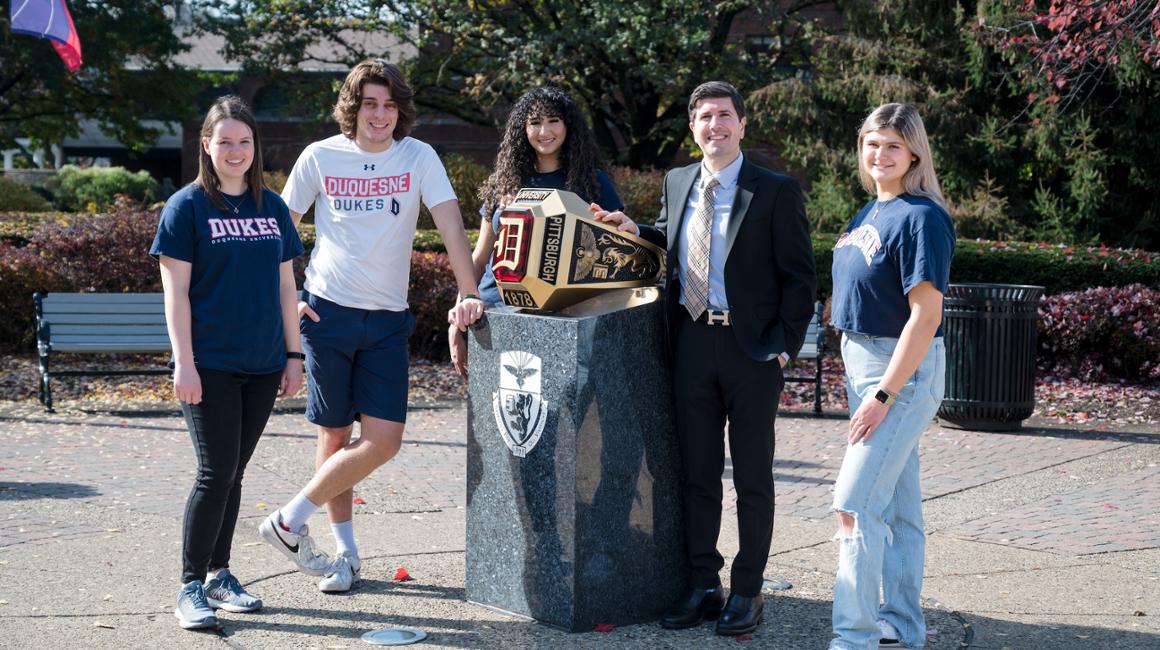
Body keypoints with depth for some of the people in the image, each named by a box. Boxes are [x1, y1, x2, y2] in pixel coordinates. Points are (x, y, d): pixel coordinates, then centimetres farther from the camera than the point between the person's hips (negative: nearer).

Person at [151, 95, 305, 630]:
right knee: (216, 472, -9)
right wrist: (184, 362, -13)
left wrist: (293, 355, 10)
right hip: (209, 365, -4)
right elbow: (175, 290, -7)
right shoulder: (187, 206, -3)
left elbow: (285, 287, 14)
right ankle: (191, 586, 2)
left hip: (262, 365, 5)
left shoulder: (272, 208, 11)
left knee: (233, 473, 11)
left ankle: (219, 574, 22)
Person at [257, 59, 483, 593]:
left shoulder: (419, 157, -1)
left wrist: (468, 293, -20)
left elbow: (451, 227, -8)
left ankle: (290, 520, 8)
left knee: (383, 441, -7)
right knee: (335, 434, 4)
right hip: (329, 311, -1)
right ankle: (345, 548, 19)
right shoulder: (320, 157, -1)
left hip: (388, 319, 1)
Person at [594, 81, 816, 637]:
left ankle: (747, 591, 15)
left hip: (751, 348, -5)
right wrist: (634, 231, 9)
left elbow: (799, 275, -5)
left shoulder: (776, 191, -6)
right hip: (691, 342, 5)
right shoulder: (677, 183, 10)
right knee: (697, 472, 10)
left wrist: (784, 346, -12)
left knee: (752, 478, 5)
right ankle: (702, 585, 20)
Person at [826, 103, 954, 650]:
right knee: (896, 503, 15)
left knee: (855, 505, -12)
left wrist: (884, 394, -24)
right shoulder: (872, 211, 10)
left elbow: (925, 315, -21)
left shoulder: (921, 217, -17)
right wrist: (862, 382, 13)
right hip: (862, 361, 9)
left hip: (903, 369, -9)